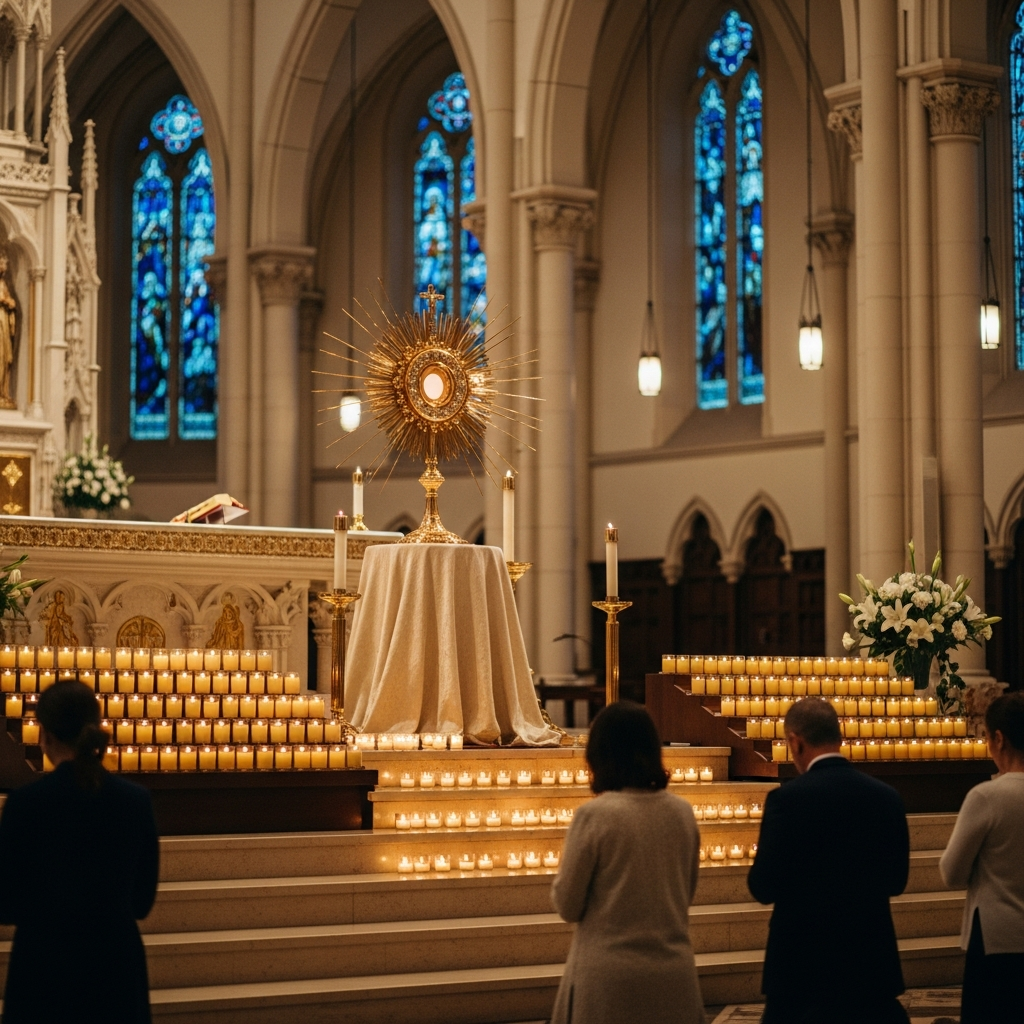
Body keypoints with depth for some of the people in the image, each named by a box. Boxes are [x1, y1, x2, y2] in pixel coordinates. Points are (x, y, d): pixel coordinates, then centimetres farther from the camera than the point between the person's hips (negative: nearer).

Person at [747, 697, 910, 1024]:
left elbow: (764, 888, -13)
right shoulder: (886, 797, 0)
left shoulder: (787, 799, -15)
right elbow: (896, 880, 8)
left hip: (806, 957, -4)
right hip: (872, 957, 4)